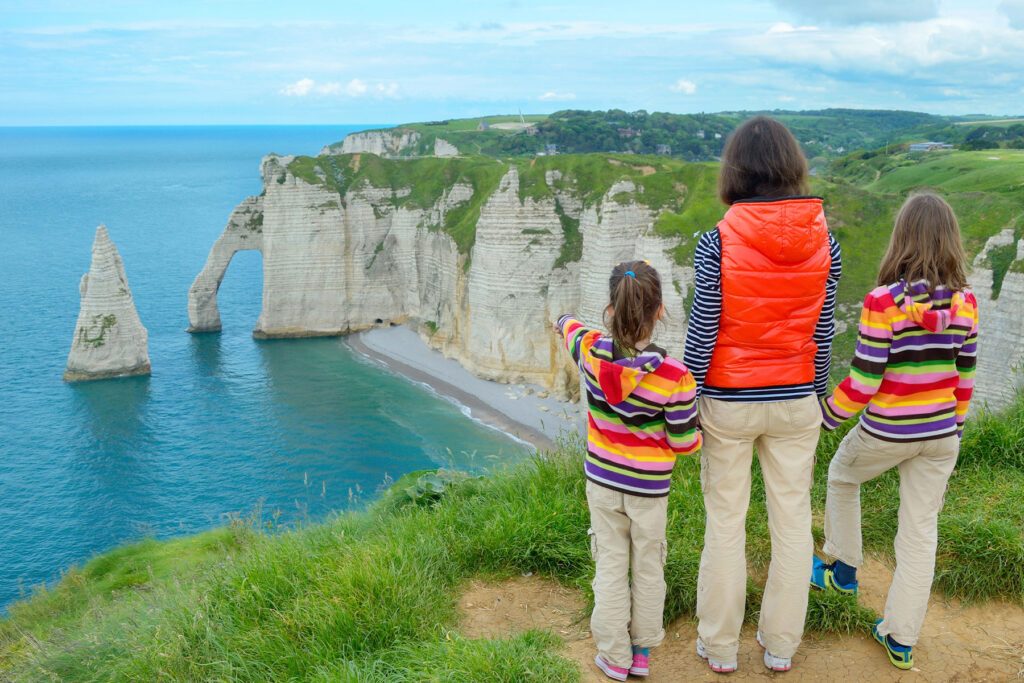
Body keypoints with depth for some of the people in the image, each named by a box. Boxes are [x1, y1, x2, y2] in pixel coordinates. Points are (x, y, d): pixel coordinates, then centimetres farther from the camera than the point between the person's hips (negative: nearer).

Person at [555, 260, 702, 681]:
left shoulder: (591, 351, -15)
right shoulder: (675, 376, -23)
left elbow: (572, 331, 10)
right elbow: (683, 443, -14)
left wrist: (565, 322, 34)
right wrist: (702, 434, 9)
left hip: (602, 480, 2)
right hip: (649, 488, -2)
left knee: (610, 564, 13)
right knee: (648, 567, 16)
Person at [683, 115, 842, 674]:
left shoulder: (717, 243, -15)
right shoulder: (824, 240, -5)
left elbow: (701, 334, -13)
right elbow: (823, 332, 1)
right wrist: (815, 397, 13)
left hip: (728, 402, -3)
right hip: (796, 401, 3)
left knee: (725, 523, 11)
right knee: (792, 521, 15)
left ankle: (720, 648, 25)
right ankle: (781, 647, 30)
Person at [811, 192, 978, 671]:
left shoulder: (884, 302, -20)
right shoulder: (966, 302, -5)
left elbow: (861, 382, -17)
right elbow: (965, 376, 5)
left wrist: (825, 417, -1)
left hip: (887, 432, -4)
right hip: (941, 434, 4)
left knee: (841, 477, 27)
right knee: (921, 531, 12)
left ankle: (843, 570, 39)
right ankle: (902, 640, 22)